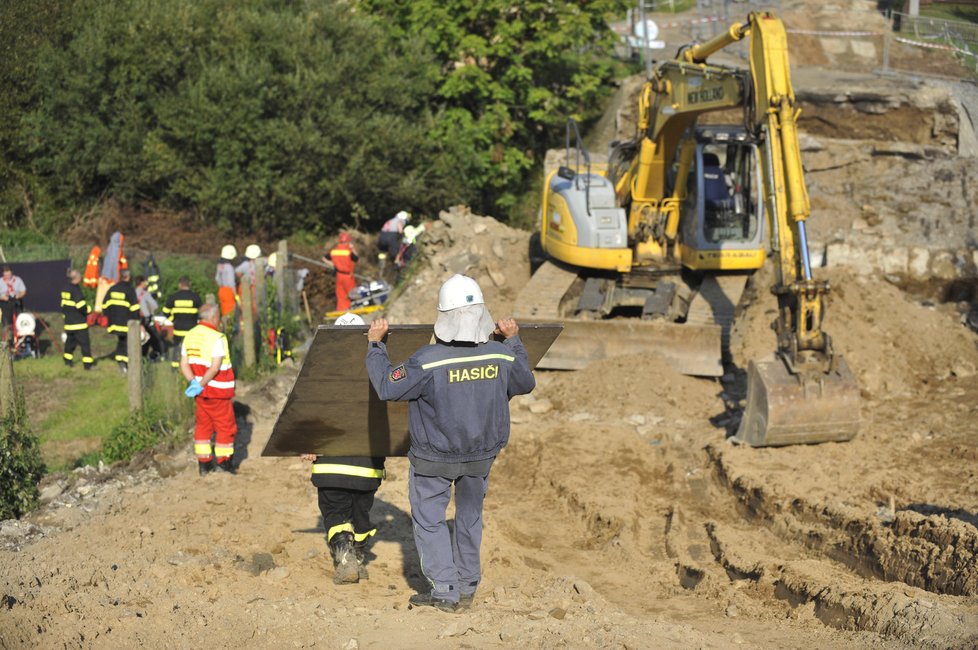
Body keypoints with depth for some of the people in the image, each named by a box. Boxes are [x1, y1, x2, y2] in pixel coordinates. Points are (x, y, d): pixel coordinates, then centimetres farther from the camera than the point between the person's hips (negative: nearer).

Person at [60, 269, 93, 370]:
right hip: (79, 322, -8)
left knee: (70, 341, 20)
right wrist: (88, 309, -2)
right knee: (84, 343, -6)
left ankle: (68, 361, 27)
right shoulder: (76, 290, -17)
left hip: (68, 322, 8)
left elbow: (63, 305, 16)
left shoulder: (65, 290, 9)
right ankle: (88, 363, -8)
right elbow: (81, 306, -21)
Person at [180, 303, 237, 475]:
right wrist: (201, 385, -17)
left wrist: (193, 382, -4)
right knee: (226, 425, 5)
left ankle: (203, 463, 16)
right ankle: (223, 461, 8)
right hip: (217, 390, -7)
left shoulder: (190, 335, 8)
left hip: (201, 390, 7)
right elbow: (215, 367, -23)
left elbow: (184, 364, 5)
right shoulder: (217, 338, -16)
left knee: (203, 424, 14)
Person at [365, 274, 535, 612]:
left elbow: (387, 386, -19)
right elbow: (526, 384, 6)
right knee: (470, 516, 22)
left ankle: (445, 590, 8)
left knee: (429, 520, 12)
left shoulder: (429, 361, -28)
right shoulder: (502, 355, -15)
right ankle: (468, 587, 31)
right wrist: (514, 340, 18)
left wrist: (375, 344, -7)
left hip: (434, 459, -4)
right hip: (482, 454, 4)